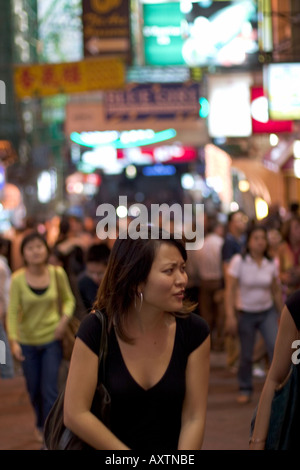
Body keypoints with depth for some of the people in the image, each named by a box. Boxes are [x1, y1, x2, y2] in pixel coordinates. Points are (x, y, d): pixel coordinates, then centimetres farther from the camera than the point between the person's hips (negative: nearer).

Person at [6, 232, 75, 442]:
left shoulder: (57, 273, -9)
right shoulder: (18, 279, -13)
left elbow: (68, 300, 5)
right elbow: (12, 312, -15)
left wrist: (65, 318, -14)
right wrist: (14, 341, -27)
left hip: (52, 340, -1)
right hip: (28, 342, 1)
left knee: (49, 391, -7)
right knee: (34, 390, 15)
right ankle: (41, 424, 42)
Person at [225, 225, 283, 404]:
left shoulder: (271, 263, -2)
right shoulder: (239, 261, -11)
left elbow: (277, 291, 7)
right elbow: (230, 289, -11)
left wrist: (282, 314, 10)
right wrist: (230, 316, -17)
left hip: (268, 312, 2)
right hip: (246, 313, -2)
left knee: (276, 346, -17)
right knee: (246, 355, 5)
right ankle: (245, 390, 25)